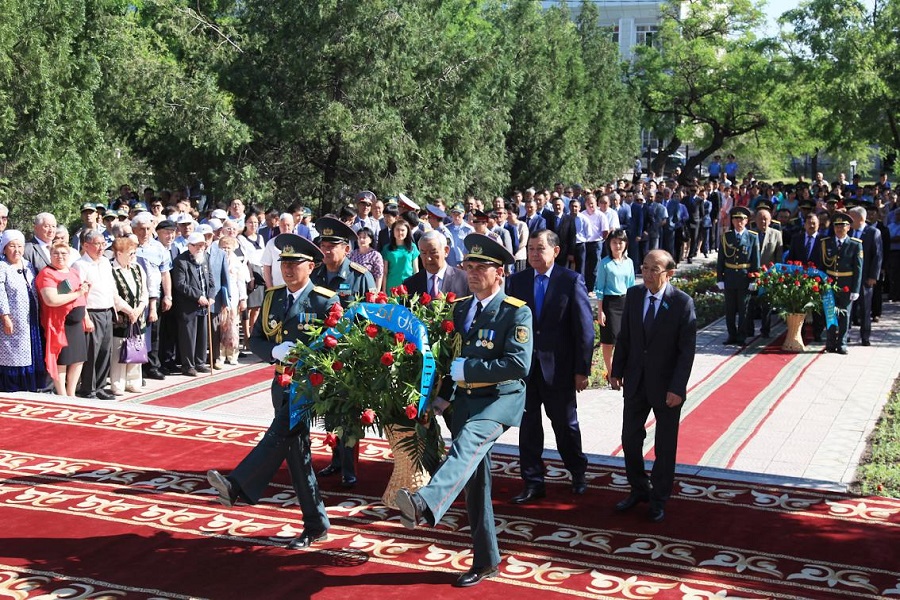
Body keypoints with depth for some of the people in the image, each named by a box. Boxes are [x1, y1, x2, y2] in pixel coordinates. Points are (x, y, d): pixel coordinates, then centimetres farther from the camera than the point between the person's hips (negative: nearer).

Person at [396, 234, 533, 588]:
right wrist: (441, 398, 5)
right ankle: (485, 560, 20)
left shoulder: (516, 312, -9)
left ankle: (425, 505, -58)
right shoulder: (460, 308, 11)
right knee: (474, 481, 8)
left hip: (501, 399, -6)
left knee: (468, 440, -36)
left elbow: (518, 364, -20)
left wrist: (465, 369, -18)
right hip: (465, 400, 7)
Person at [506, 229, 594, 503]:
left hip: (558, 368, -2)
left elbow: (585, 329, -7)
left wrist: (582, 370, -10)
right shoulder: (517, 281, 3)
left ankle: (578, 475, 35)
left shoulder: (572, 281, -7)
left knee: (566, 425, 14)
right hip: (524, 366, 3)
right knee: (528, 427, 8)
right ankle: (533, 483, 19)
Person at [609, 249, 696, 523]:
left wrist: (677, 388, -17)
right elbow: (624, 337, 6)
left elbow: (687, 350, -14)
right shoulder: (633, 295, -2)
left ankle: (658, 499, 26)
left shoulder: (682, 302, -14)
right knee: (630, 438, 11)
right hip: (636, 382, 4)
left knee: (665, 446, 10)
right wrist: (616, 371, 5)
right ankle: (639, 490, 31)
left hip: (666, 386, -4)